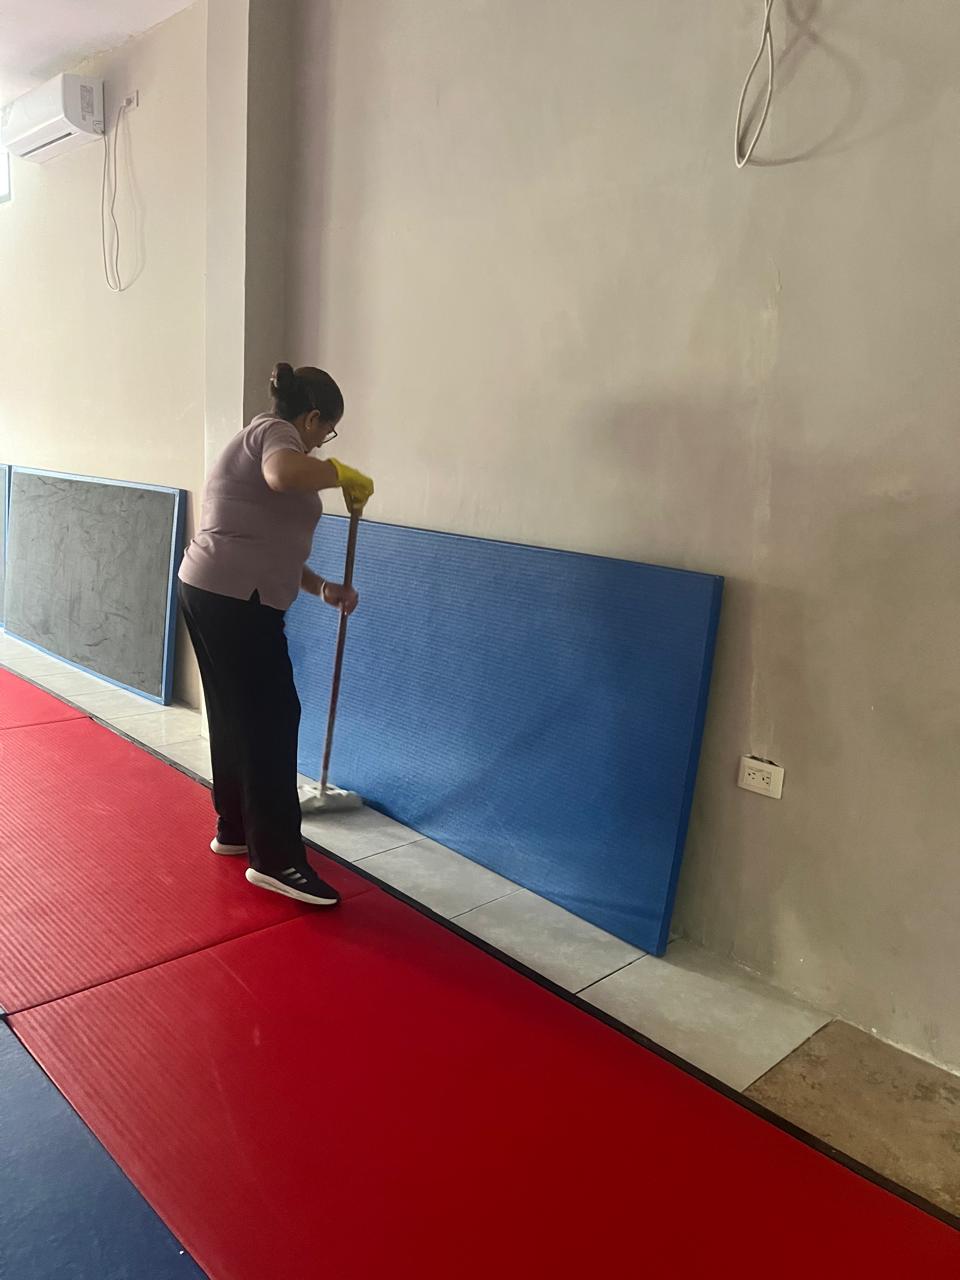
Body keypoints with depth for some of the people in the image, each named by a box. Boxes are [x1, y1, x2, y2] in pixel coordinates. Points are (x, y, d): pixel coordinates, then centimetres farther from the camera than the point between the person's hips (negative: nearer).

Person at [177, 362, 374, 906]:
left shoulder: (262, 441, 24)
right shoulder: (274, 431, -6)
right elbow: (286, 474, -33)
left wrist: (324, 587, 24)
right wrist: (346, 475, -17)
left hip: (213, 594, 11)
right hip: (235, 602, -11)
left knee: (236, 718, 17)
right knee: (272, 722, -7)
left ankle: (235, 828, 30)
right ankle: (277, 860, -1)